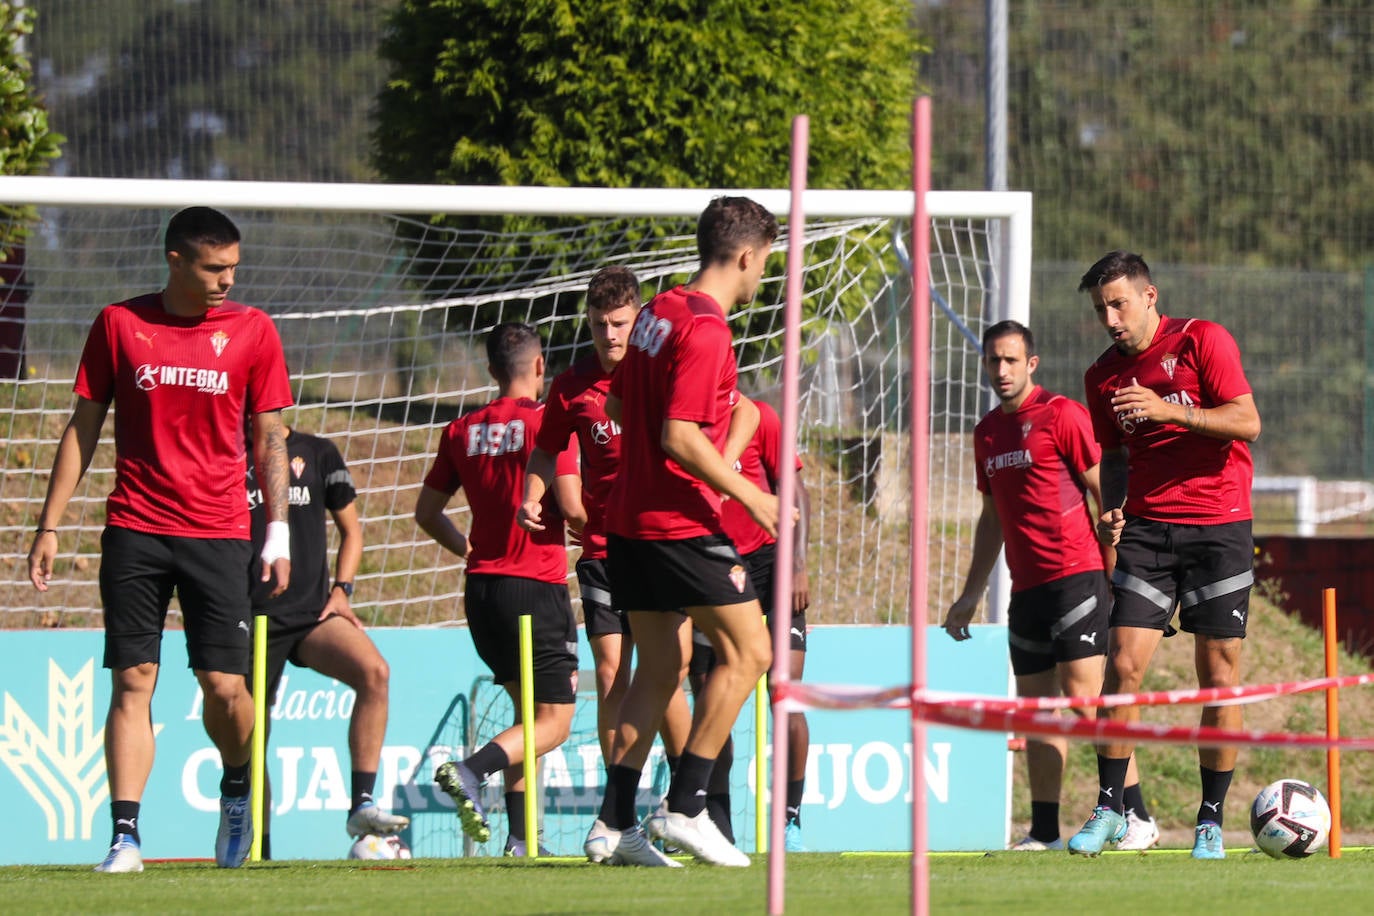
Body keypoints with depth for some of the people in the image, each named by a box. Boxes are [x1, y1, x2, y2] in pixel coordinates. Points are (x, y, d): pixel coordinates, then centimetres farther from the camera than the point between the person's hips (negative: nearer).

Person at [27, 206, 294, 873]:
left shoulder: (252, 331, 4)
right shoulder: (119, 324, 3)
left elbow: (269, 437, 9)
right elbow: (83, 425, 8)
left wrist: (278, 531, 3)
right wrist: (50, 524, 5)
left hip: (218, 534, 0)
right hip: (134, 530, 0)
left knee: (225, 686, -4)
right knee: (132, 682, -6)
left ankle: (237, 788, 26)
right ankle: (125, 835, -6)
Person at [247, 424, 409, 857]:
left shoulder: (317, 453, 9)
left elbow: (351, 530, 17)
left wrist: (341, 589, 2)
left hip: (313, 610, 0)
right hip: (252, 616, 0)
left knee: (374, 672, -27)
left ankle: (362, 805, -27)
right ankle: (259, 849, 18)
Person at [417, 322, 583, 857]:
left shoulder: (462, 431, 7)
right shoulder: (548, 423, -9)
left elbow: (427, 512, 11)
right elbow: (571, 506, -16)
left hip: (482, 587, 6)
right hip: (537, 585, -6)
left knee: (528, 708, 18)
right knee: (553, 722, -2)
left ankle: (521, 836, 10)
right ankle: (470, 772, -26)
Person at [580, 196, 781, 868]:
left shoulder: (658, 313, 12)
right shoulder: (704, 331, -16)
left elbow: (618, 404, 22)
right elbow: (679, 436, -22)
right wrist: (750, 496, -14)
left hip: (629, 521, 9)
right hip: (682, 524, -9)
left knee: (660, 667, 12)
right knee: (747, 652, -2)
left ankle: (614, 823, 8)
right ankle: (684, 807, -6)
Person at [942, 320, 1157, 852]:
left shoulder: (1061, 416, -5)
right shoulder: (987, 433, 16)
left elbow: (1107, 498, -6)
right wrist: (971, 595, 25)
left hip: (1076, 577, -7)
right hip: (1027, 588, 7)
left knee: (1083, 697, -14)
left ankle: (1137, 819, -12)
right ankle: (1044, 831, 8)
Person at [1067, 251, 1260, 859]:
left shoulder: (1202, 341, -5)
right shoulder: (1104, 375, 9)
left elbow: (1247, 422, -13)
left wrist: (1168, 409, -23)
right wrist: (1110, 511, 0)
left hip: (1218, 528, -4)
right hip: (1147, 529, 4)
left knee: (1218, 677, -2)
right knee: (1123, 666, -7)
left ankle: (1211, 820, 6)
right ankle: (1109, 810, 2)